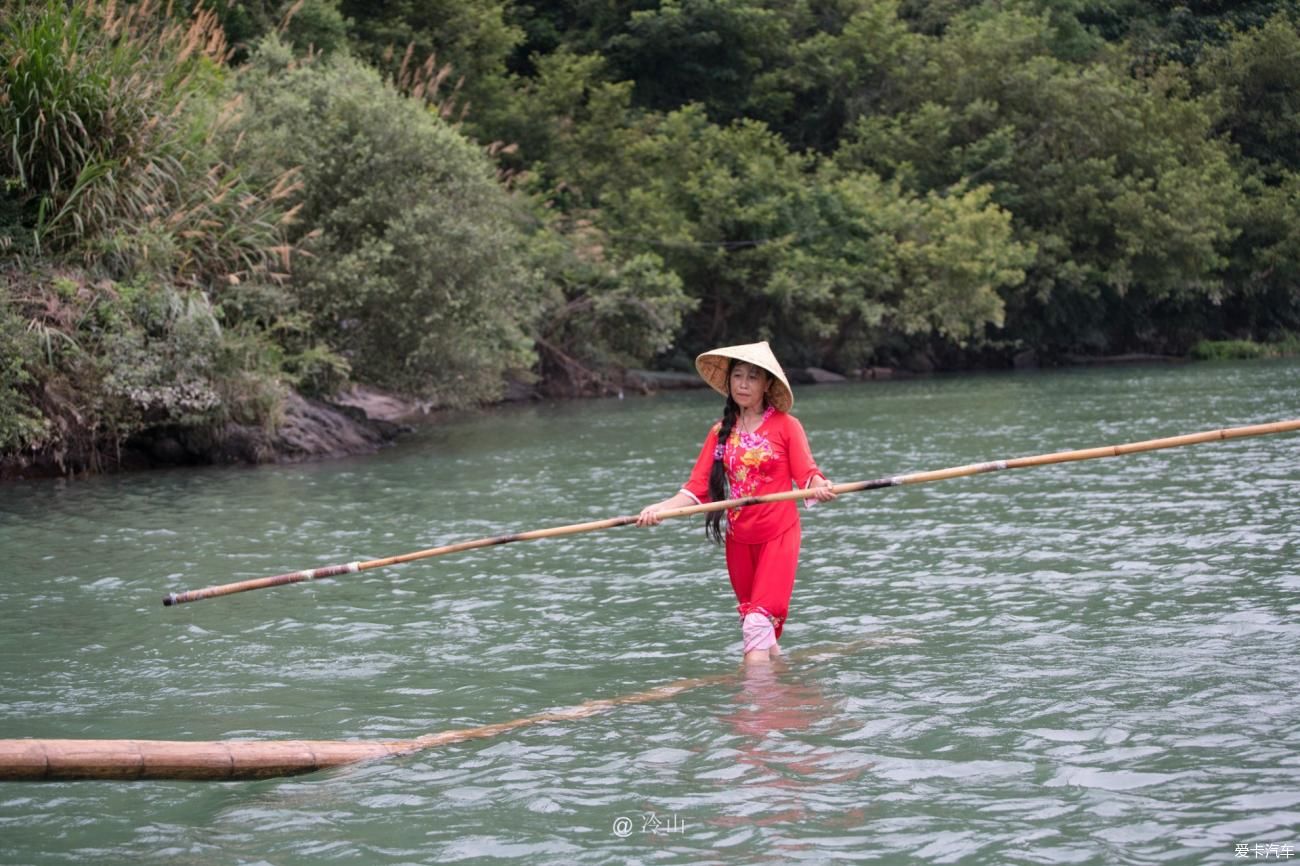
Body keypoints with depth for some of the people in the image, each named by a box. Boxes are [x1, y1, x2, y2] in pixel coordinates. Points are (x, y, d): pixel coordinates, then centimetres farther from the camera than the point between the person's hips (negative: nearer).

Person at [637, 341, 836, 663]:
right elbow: (697, 489, 2)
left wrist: (818, 488, -34)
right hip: (739, 539, 5)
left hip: (779, 535, -5)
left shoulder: (785, 425, -4)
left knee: (758, 621, -16)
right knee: (754, 622, 13)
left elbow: (806, 473, -11)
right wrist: (661, 508, -13)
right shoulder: (721, 433, 8)